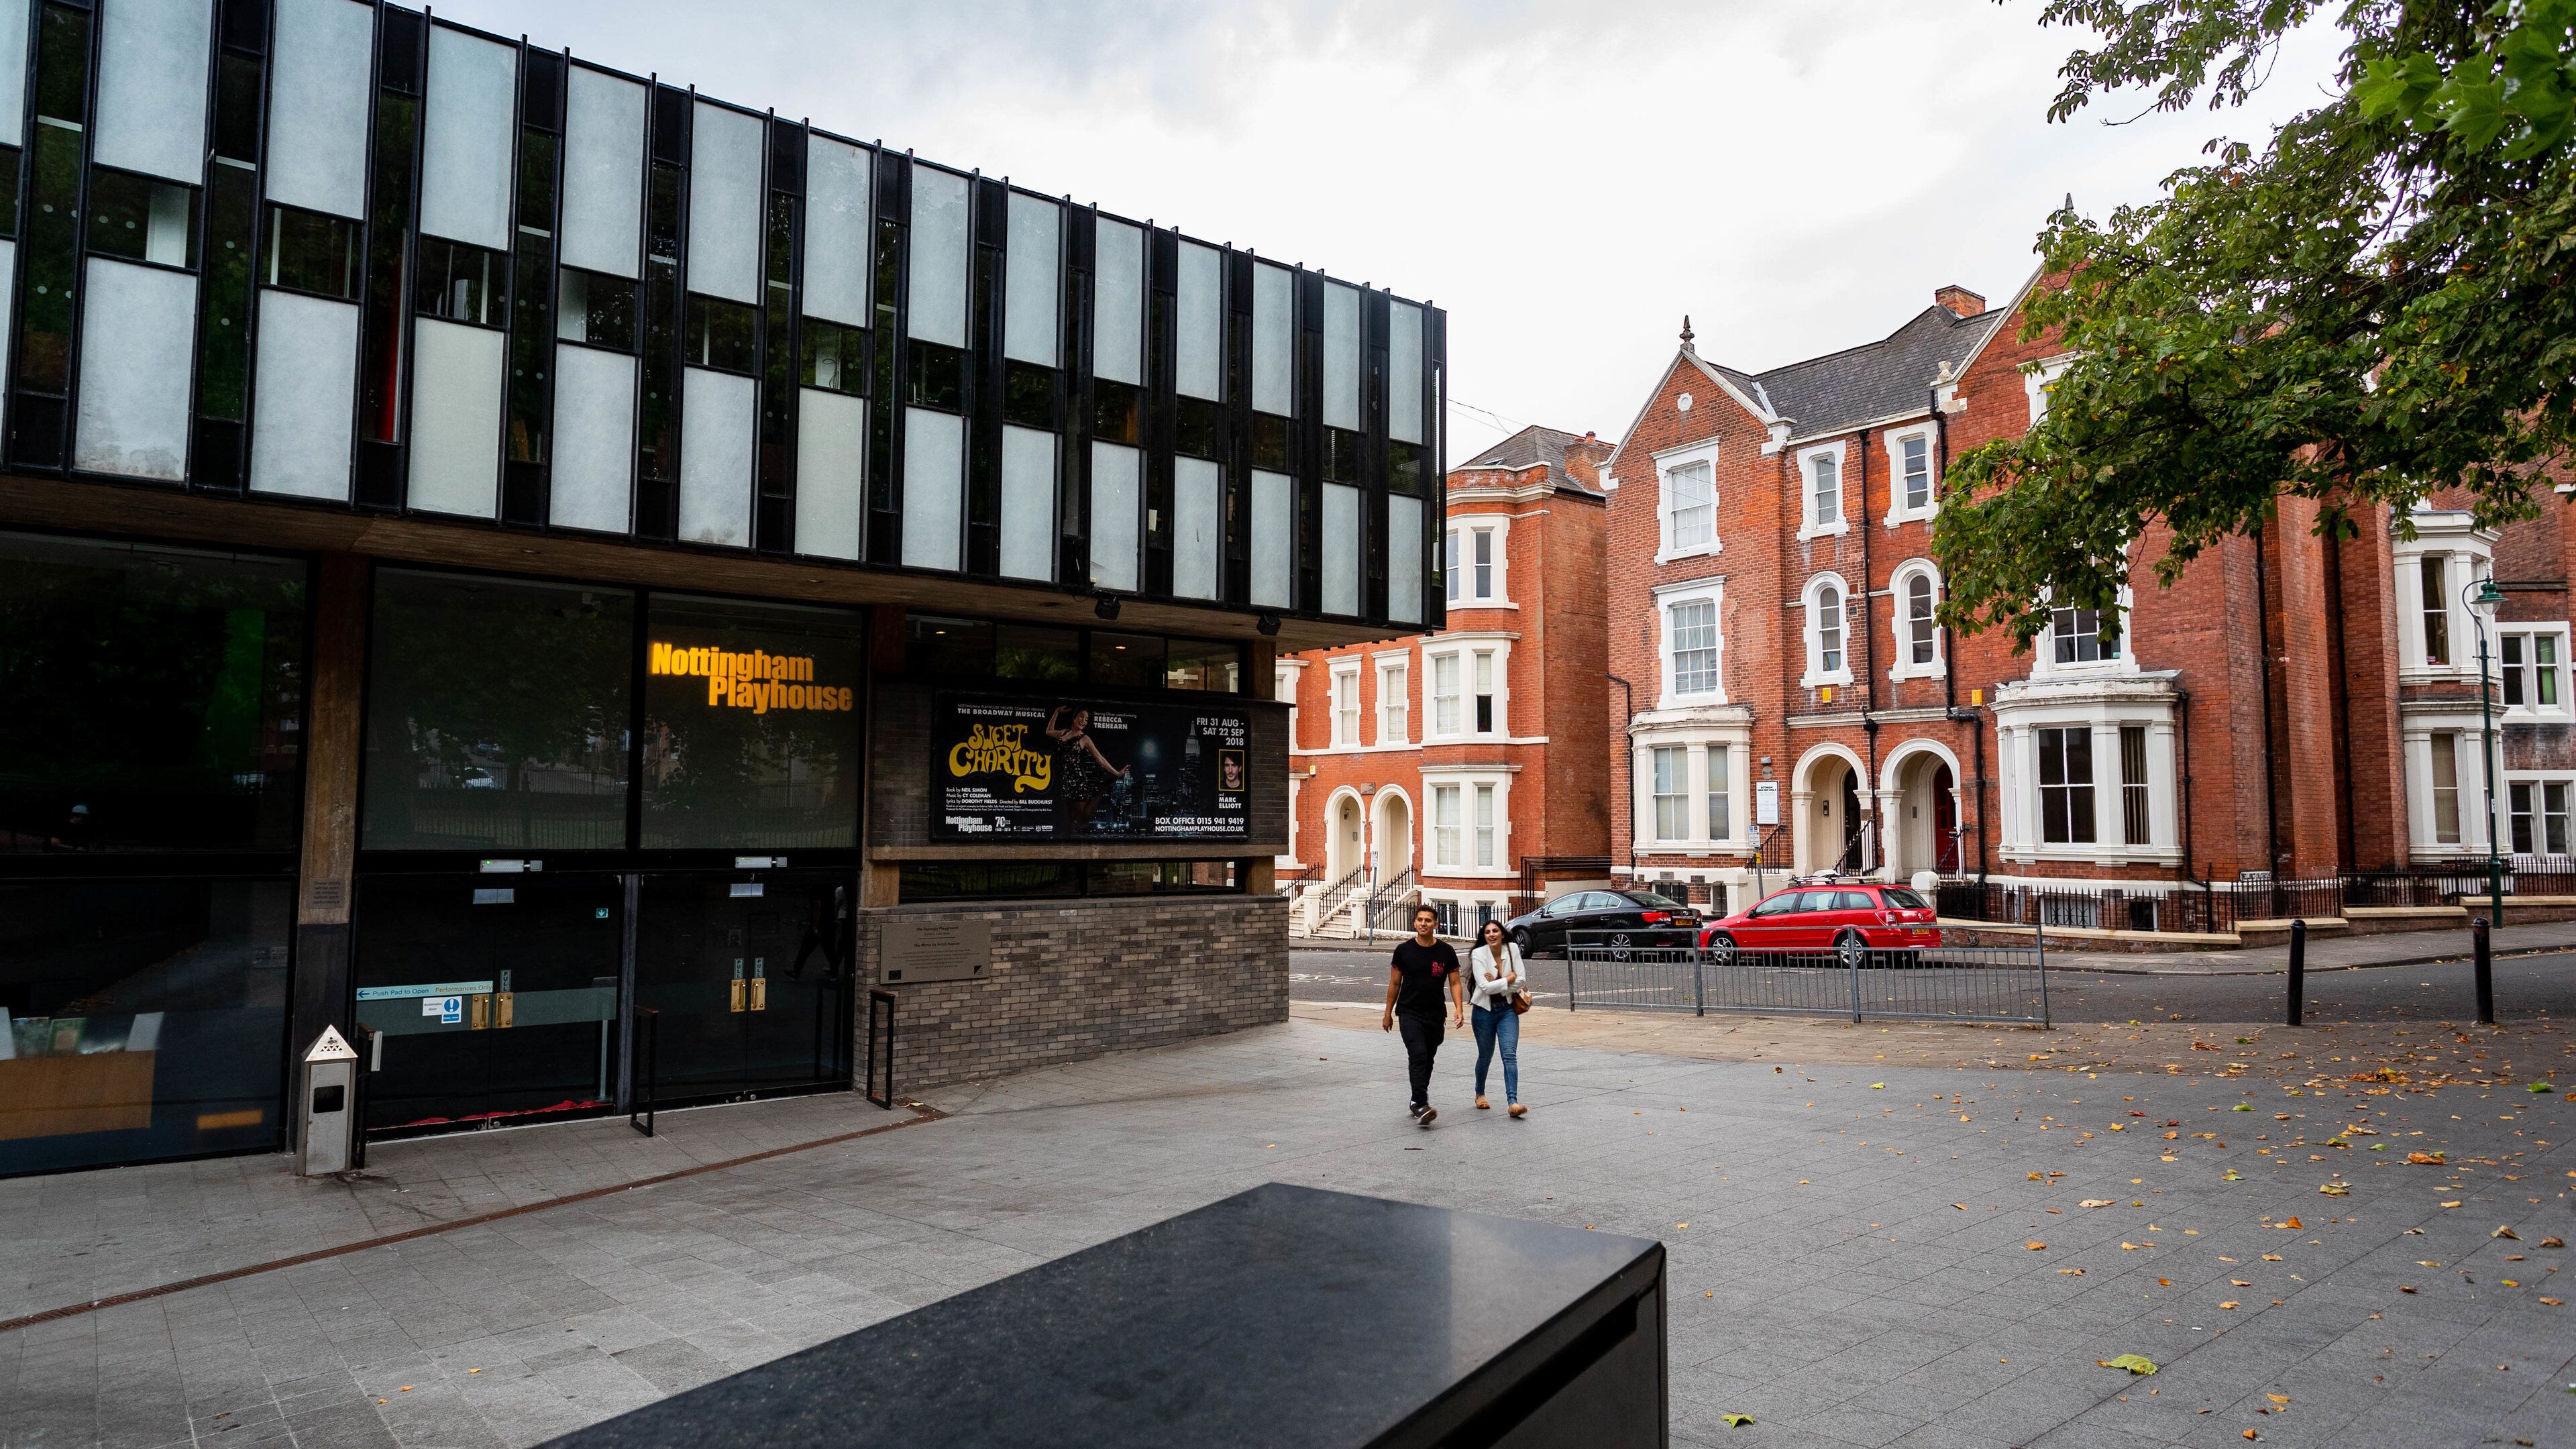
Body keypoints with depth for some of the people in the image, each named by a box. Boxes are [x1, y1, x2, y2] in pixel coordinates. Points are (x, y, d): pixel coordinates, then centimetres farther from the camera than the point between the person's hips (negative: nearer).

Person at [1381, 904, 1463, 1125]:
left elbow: (1455, 983, 3)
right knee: (1418, 1056, -19)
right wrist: (1388, 1013, 8)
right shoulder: (1404, 950, -1)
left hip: (1435, 1015, 3)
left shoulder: (1446, 952, 1)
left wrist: (1459, 1009, -12)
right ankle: (1421, 1105, -24)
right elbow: (1395, 983, 6)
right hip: (1409, 1013, -3)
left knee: (1427, 1061, 13)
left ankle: (1417, 1101, 30)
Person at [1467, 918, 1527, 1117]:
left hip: (1507, 1010, 1)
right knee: (1485, 1056, 14)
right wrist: (1510, 979, -13)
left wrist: (1497, 984, -16)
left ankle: (1513, 1102, -18)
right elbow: (1485, 987, -20)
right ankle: (1480, 1094, 39)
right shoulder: (1478, 954, -12)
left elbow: (1522, 980, -8)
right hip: (1485, 1011, -1)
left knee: (1510, 1055, -13)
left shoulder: (1512, 949, -5)